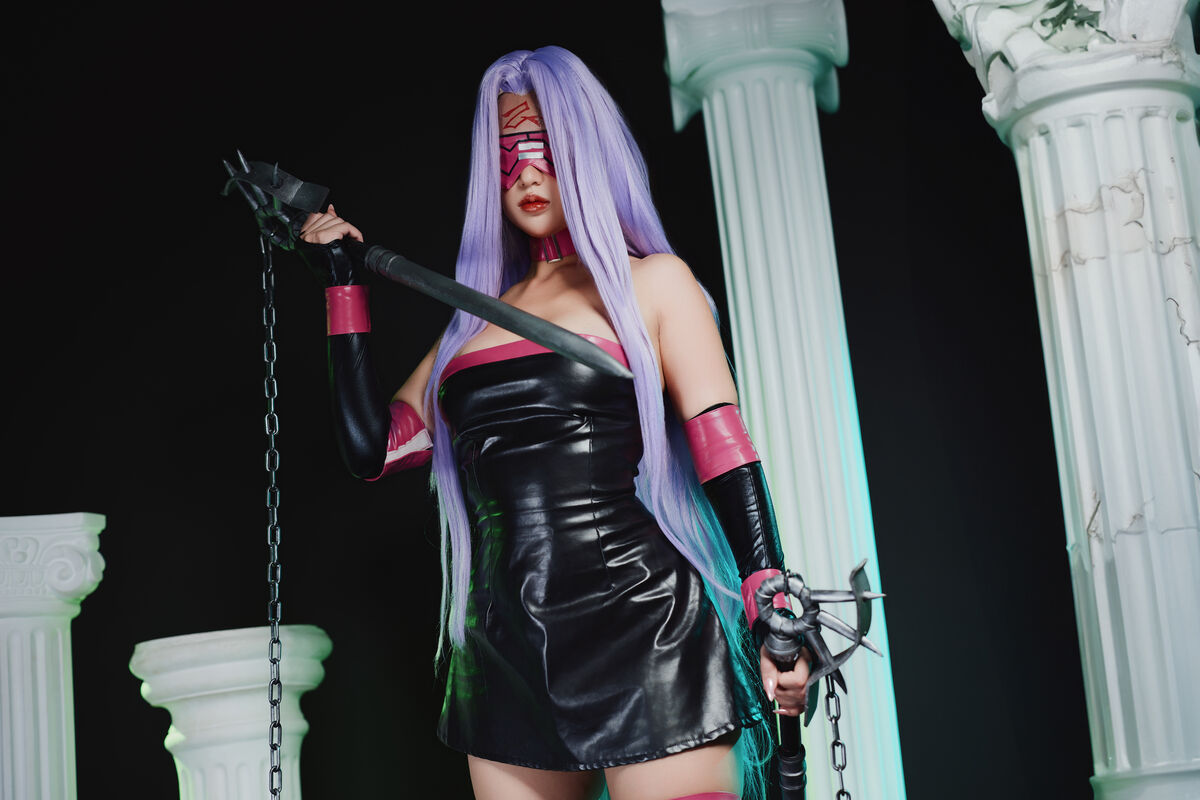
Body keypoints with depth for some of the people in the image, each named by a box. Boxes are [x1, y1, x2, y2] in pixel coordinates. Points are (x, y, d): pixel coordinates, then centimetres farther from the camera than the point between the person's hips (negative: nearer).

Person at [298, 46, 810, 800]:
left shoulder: (653, 282, 5)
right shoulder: (475, 318, 19)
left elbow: (725, 452, -3)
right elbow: (373, 445, 14)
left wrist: (778, 622, -13)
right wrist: (343, 280, 18)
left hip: (636, 625, -5)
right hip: (505, 648, 5)